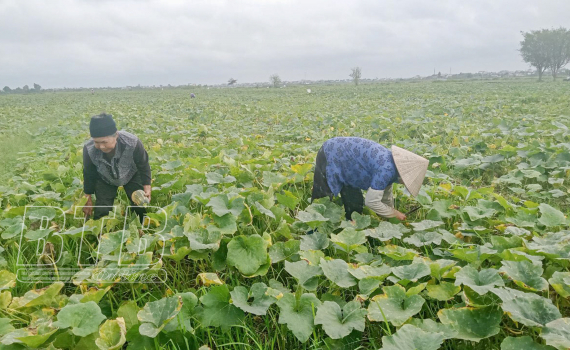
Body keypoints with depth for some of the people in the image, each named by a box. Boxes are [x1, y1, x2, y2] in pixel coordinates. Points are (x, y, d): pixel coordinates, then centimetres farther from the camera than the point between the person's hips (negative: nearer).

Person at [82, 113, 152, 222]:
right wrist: (88, 199, -5)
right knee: (101, 212, -4)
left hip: (131, 175, 0)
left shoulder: (132, 143, -39)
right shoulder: (89, 149, -33)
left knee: (141, 206, 0)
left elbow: (143, 166, -19)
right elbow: (89, 175, -13)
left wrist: (147, 189, -18)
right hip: (104, 180, 1)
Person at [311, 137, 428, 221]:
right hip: (330, 156, -9)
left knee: (355, 203, 10)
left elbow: (386, 196, 14)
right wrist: (394, 214, -12)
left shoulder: (390, 165, 0)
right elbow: (372, 201, -27)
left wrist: (391, 215, 21)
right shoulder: (386, 169, -29)